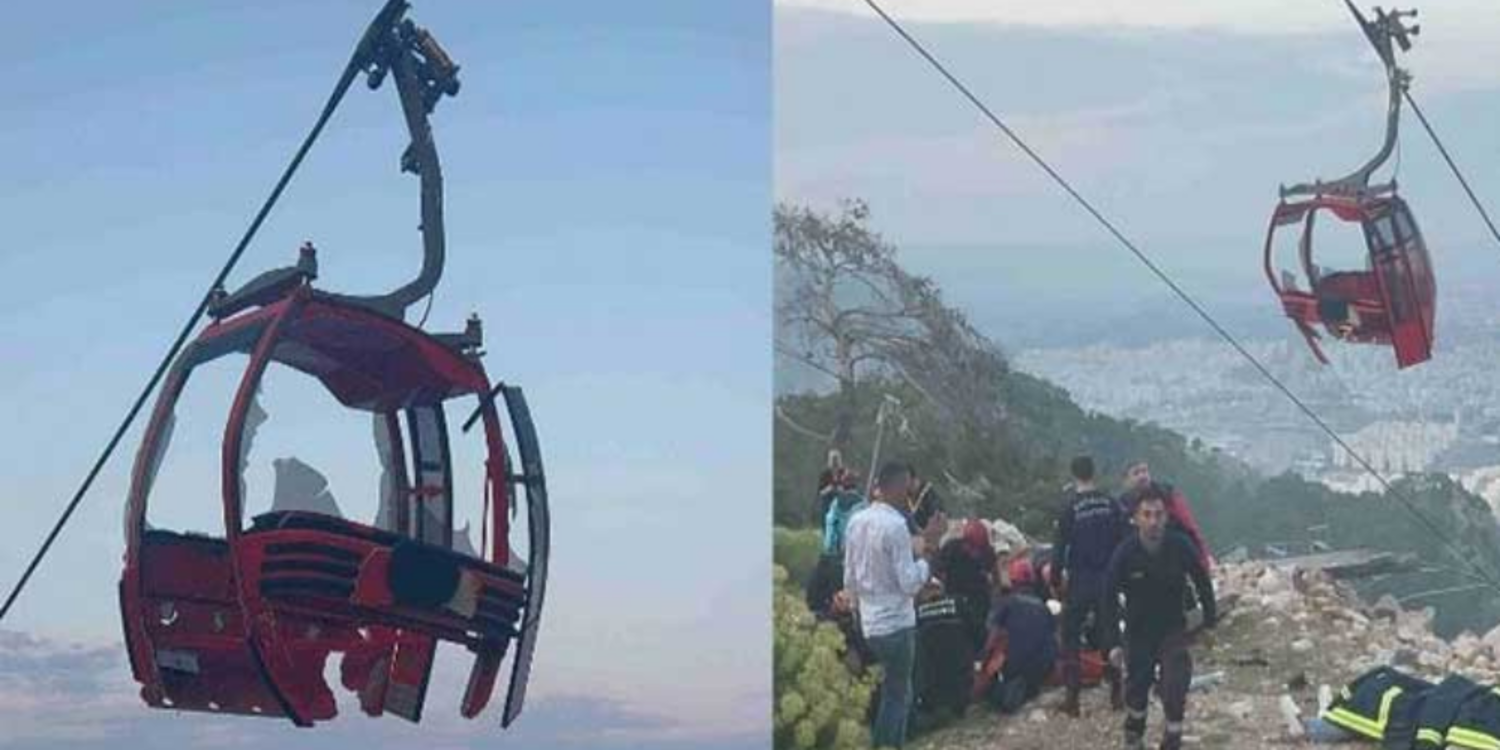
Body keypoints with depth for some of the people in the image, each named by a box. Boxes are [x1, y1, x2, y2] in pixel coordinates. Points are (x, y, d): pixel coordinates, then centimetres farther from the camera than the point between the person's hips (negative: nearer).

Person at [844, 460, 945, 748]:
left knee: (893, 692, 19)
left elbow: (849, 578, 11)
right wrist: (921, 554, -6)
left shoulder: (856, 521, 4)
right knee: (897, 696, 3)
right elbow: (909, 583, -18)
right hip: (896, 622, -7)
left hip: (869, 622, 7)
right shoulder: (896, 525, -18)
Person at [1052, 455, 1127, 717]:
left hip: (1080, 580, -3)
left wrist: (1056, 579, 1)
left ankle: (1072, 697, 3)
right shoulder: (1111, 504, -1)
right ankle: (1116, 692, 16)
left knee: (1071, 636, 5)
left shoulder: (1070, 508, -11)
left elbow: (1060, 547, -9)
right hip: (1108, 578, 3)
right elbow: (1123, 541, 3)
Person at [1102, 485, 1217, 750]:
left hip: (1173, 628, 0)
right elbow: (1109, 598, -10)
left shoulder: (1180, 547, -17)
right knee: (1137, 688, 12)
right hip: (1139, 631, 0)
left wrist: (1210, 618, 5)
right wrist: (1113, 643, -12)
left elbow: (1202, 581, 1)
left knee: (1175, 688, -15)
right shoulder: (1124, 553, -19)